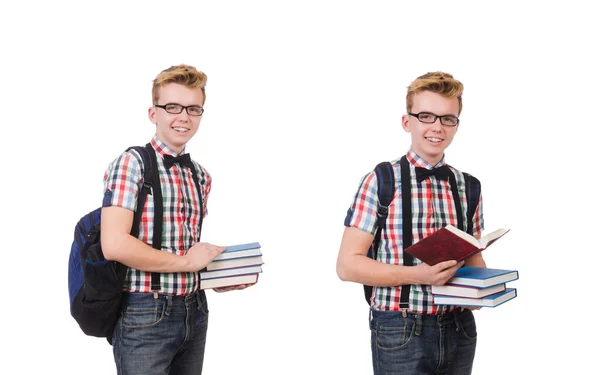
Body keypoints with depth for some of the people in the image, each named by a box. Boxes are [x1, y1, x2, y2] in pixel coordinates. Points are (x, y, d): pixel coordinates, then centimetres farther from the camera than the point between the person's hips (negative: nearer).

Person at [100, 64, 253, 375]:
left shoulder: (201, 176, 12)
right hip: (145, 315, -6)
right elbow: (114, 244, -21)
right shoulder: (131, 163, -10)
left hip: (195, 311, 7)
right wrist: (186, 261, -13)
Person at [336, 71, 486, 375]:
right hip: (400, 334, -4)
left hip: (459, 330, 4)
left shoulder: (468, 188, 6)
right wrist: (418, 275, -21)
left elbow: (473, 256, 14)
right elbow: (348, 264, -10)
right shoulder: (380, 183, -8)